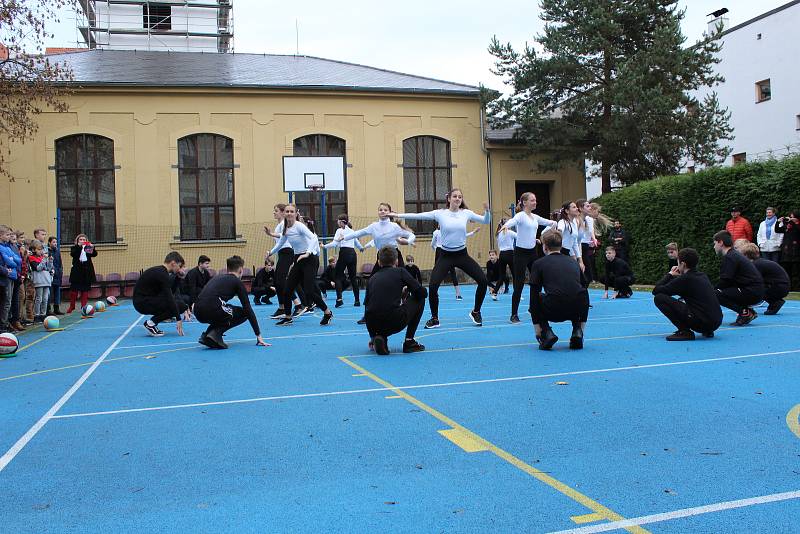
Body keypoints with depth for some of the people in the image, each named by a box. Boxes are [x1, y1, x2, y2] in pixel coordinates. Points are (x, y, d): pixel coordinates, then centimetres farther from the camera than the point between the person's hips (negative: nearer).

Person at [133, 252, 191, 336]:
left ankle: (151, 323, 9)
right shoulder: (162, 274, -18)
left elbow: (169, 296, 17)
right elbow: (169, 298, -22)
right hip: (143, 303, -10)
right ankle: (151, 323, -7)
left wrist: (184, 309, 13)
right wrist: (178, 319, -20)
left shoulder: (159, 271, 13)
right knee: (178, 306, -14)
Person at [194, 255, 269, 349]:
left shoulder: (218, 277, 31)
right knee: (244, 313, 16)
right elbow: (248, 309, 9)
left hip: (198, 312, 8)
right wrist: (258, 335, 12)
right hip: (212, 310, -7)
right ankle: (216, 333, -1)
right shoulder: (237, 282, 11)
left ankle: (206, 335, 13)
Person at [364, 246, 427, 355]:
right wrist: (408, 290, 31)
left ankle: (379, 337, 5)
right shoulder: (400, 272, 10)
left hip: (373, 325, 4)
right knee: (419, 298, 20)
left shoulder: (372, 278, 20)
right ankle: (409, 342, 16)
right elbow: (421, 292, 7)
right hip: (395, 322, -4)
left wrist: (372, 336, 34)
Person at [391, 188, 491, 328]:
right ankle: (434, 318, 7)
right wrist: (398, 215, -10)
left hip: (462, 255, 2)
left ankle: (475, 312, 18)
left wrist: (487, 210, -15)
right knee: (432, 286, -15)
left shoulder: (466, 213, 0)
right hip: (445, 255, -2)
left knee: (483, 281, -6)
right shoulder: (440, 213, -5)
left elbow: (486, 221, 5)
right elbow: (418, 216, -6)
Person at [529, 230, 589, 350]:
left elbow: (534, 294, 12)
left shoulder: (539, 263, 13)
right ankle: (577, 333, 16)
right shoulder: (573, 262, 24)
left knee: (535, 303, 31)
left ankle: (547, 334, 6)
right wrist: (582, 323, 38)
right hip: (578, 309, 3)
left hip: (553, 311, -3)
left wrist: (537, 326, 18)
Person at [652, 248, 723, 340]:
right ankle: (707, 331, 22)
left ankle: (684, 331, -8)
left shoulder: (685, 278, -7)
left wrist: (670, 275, 9)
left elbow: (656, 291, -5)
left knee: (659, 298, -8)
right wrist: (677, 276, 22)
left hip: (702, 322, -8)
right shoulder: (702, 276, 14)